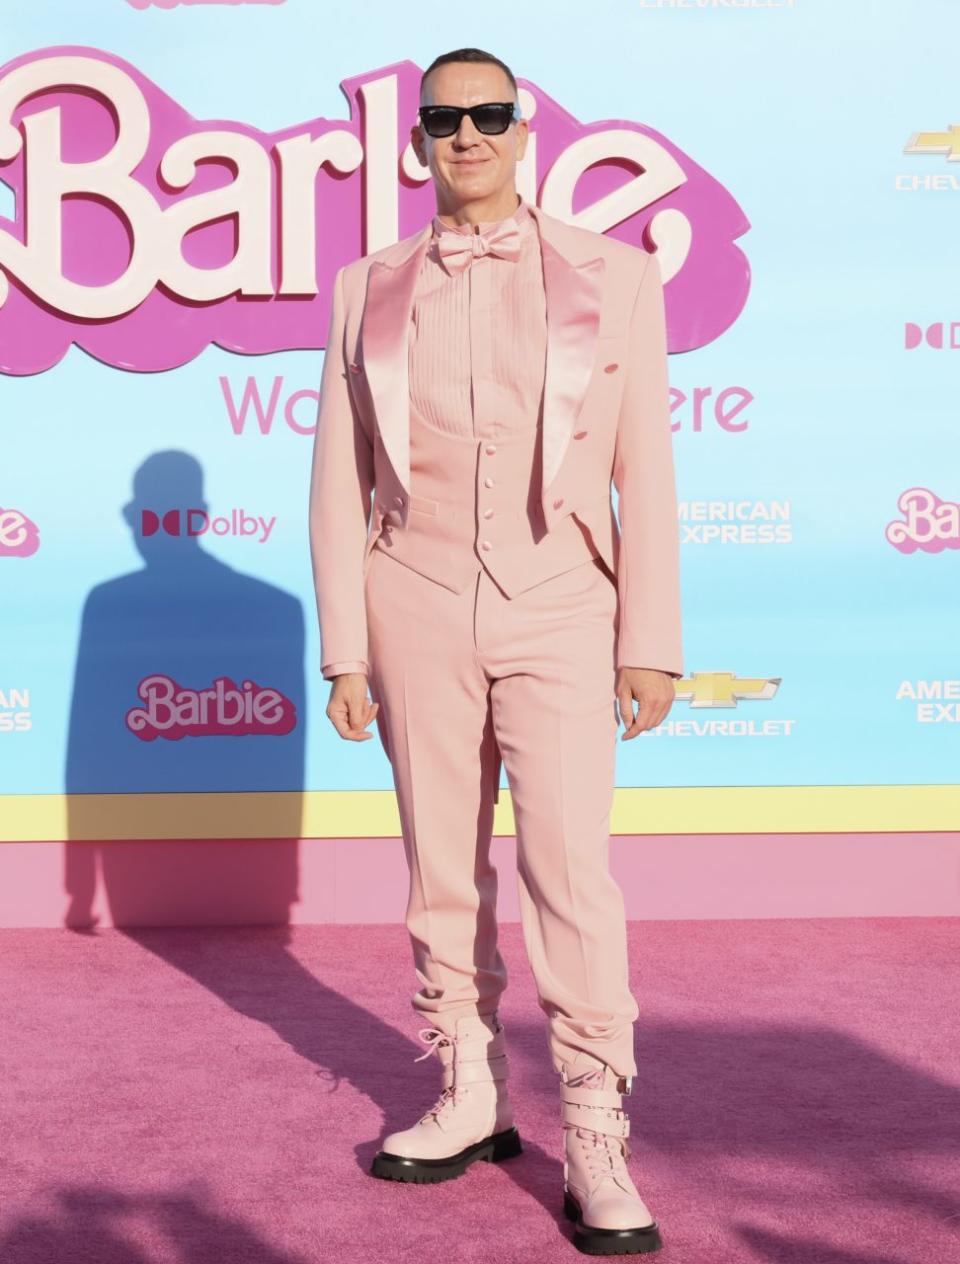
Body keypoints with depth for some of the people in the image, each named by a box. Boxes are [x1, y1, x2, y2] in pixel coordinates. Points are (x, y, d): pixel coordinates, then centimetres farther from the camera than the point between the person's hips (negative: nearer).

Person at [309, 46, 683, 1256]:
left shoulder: (613, 278, 3)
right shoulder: (369, 293, 7)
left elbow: (645, 474, 1)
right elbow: (340, 483, 7)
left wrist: (651, 643, -3)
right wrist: (342, 651, 3)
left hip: (558, 615, -2)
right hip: (418, 618, 2)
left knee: (571, 872, -9)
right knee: (443, 873, 8)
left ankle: (595, 1147, -1)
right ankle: (469, 1100, 22)